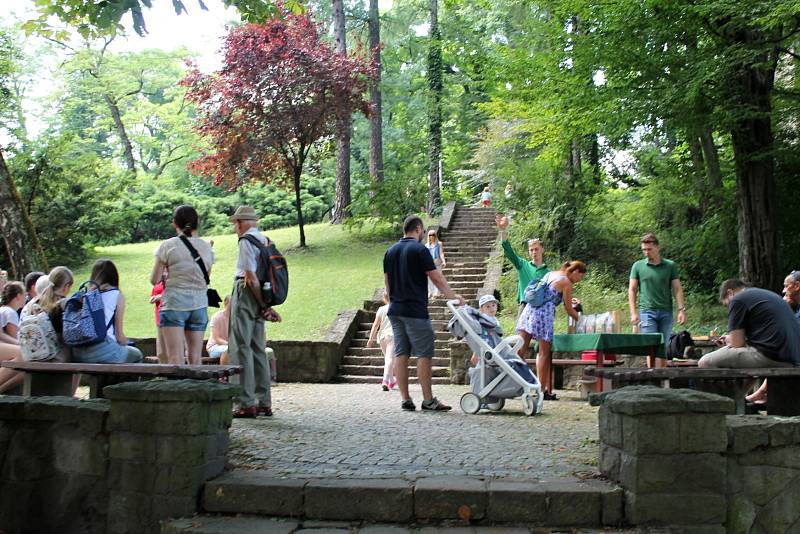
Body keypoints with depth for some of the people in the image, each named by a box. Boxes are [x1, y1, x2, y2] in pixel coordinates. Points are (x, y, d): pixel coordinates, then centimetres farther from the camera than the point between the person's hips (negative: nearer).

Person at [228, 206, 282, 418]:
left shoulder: (246, 241, -10)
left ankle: (246, 403, -7)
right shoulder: (265, 240, 16)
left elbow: (251, 277, -16)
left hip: (246, 295, -8)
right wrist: (265, 305, 9)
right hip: (258, 298, 8)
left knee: (241, 347, -6)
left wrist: (264, 305, -12)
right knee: (258, 349, 11)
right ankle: (264, 403, 15)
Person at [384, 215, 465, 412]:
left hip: (395, 310, 7)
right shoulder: (419, 249, -8)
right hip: (415, 311, -7)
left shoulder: (390, 251, 13)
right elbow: (437, 278, -7)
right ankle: (428, 400, 0)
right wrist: (453, 296, 4)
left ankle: (405, 399, 8)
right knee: (424, 354, -3)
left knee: (400, 354, 6)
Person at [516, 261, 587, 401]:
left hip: (529, 310, 7)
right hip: (543, 315, -7)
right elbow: (569, 310, 0)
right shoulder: (566, 283, -2)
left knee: (521, 350, 3)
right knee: (544, 353, 0)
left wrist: (567, 300, 36)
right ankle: (543, 390, 2)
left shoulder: (550, 274, 21)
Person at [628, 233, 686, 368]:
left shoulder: (670, 266, 7)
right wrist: (633, 313, -3)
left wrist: (681, 309, -4)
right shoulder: (638, 266, 6)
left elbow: (677, 289, 6)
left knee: (663, 349, 4)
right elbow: (632, 290, 6)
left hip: (666, 312, 1)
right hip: (647, 311, -1)